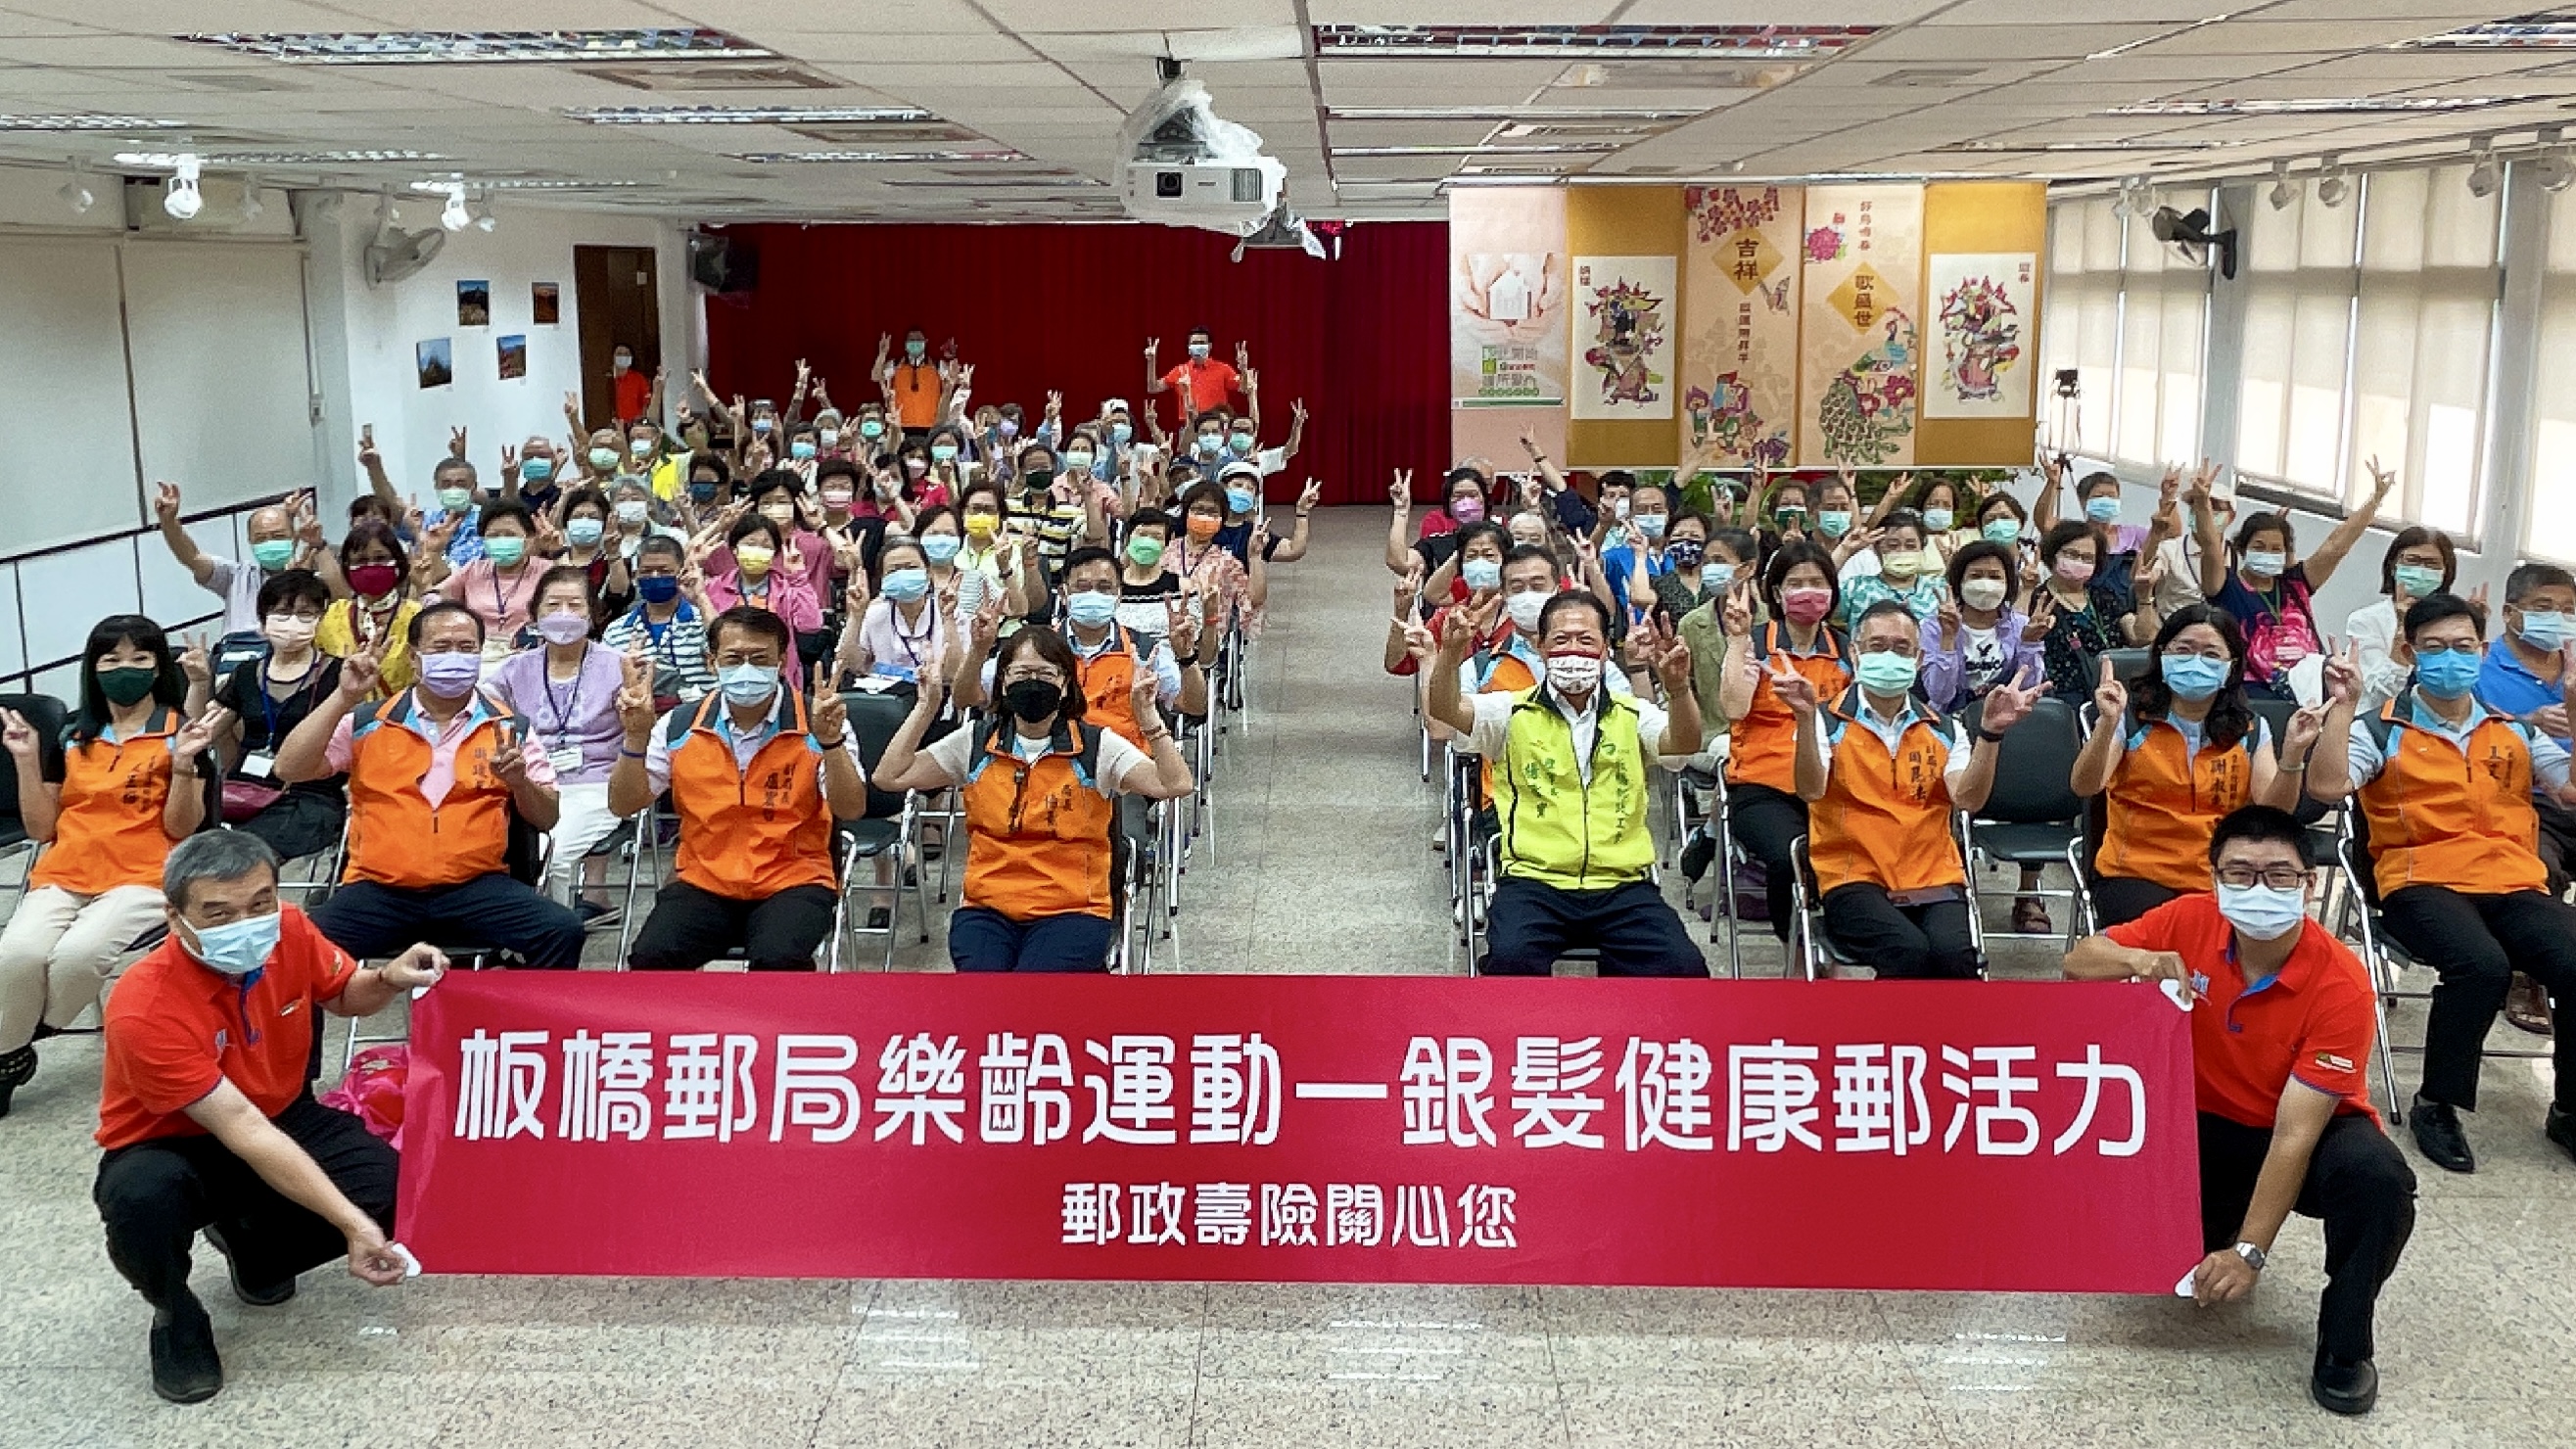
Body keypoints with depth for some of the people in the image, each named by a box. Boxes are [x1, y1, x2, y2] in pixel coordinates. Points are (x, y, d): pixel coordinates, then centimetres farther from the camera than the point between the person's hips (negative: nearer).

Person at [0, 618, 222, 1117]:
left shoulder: (180, 733, 3)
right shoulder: (73, 737, 14)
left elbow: (181, 828, -4)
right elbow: (41, 828, 13)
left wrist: (183, 764, -18)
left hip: (141, 877, -3)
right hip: (63, 876, 3)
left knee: (78, 953, -32)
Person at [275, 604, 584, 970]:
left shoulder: (510, 729, 12)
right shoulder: (366, 724, 10)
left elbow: (547, 819, 12)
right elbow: (289, 770, 0)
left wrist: (520, 782, -10)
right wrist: (343, 698, -7)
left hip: (477, 886, 0)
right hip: (380, 889, 0)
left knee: (562, 932, -24)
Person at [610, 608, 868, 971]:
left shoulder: (816, 723, -3)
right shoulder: (680, 726, 4)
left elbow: (851, 810, -11)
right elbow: (624, 805, 5)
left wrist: (830, 741, -27)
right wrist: (636, 738, -11)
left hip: (792, 883, -2)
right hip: (702, 883, 2)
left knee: (779, 958, -33)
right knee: (652, 956, -26)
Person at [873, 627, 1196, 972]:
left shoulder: (1098, 747, 3)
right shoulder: (975, 746, 10)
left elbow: (1175, 785, -8)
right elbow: (889, 776, 4)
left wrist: (1148, 715, -17)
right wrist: (926, 707, -2)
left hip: (1072, 909, -2)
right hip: (986, 908, 2)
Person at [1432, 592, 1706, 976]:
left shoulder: (1632, 716, 14)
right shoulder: (1514, 712, 9)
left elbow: (1685, 743, -5)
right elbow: (1445, 709, -7)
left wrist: (1679, 687, -27)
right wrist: (1451, 652, -28)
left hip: (1621, 885, 2)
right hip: (1534, 881, -2)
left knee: (1684, 969, -22)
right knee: (1511, 959, -32)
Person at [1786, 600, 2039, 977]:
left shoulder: (1943, 731, 16)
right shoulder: (1827, 723, 7)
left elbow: (1967, 799, -2)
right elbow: (1811, 791, -12)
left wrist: (1990, 732, -15)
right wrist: (1806, 718, -26)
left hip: (1934, 879, 3)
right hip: (1855, 880, -3)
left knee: (1953, 954, -30)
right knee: (1910, 953, -32)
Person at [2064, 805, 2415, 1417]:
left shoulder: (2339, 984, -27)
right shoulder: (2189, 921, -17)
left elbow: (2294, 1134, -28)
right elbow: (2078, 961, -7)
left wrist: (2248, 1252, -31)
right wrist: (2138, 960, -31)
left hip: (2311, 1132, -3)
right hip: (2207, 1126, 4)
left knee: (2376, 1177, -37)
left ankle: (2344, 1347, -10)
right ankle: (2207, 1234, 11)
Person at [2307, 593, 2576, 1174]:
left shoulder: (2516, 731, 19)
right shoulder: (2383, 731, 6)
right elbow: (2325, 787, -10)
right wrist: (2342, 705, -13)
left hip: (2516, 885, 4)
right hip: (2423, 884, -4)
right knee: (2481, 964, -35)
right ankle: (2437, 1105, -13)